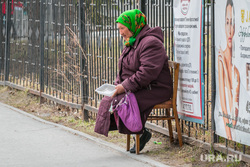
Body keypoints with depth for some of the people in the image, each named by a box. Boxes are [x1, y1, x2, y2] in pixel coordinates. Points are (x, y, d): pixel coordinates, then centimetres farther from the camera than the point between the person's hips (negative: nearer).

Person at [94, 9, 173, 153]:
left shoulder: (150, 43, -15)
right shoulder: (131, 44, 18)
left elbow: (148, 72, -25)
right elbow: (124, 70, 24)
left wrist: (126, 86, -24)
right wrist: (118, 85, 4)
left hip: (154, 90, -10)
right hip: (136, 89, 10)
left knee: (119, 101, -27)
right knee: (107, 101, -9)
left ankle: (142, 133, -10)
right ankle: (139, 132, -7)